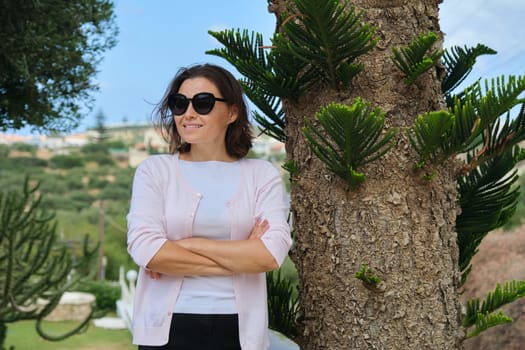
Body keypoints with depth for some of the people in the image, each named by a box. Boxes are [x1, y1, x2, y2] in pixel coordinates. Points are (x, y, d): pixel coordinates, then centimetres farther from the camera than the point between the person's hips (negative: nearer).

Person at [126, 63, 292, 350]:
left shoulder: (262, 174, 1)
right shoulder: (154, 170, 0)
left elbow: (272, 253, -12)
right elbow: (145, 249, -14)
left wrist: (186, 244, -14)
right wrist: (240, 258, -13)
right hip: (167, 327, 0)